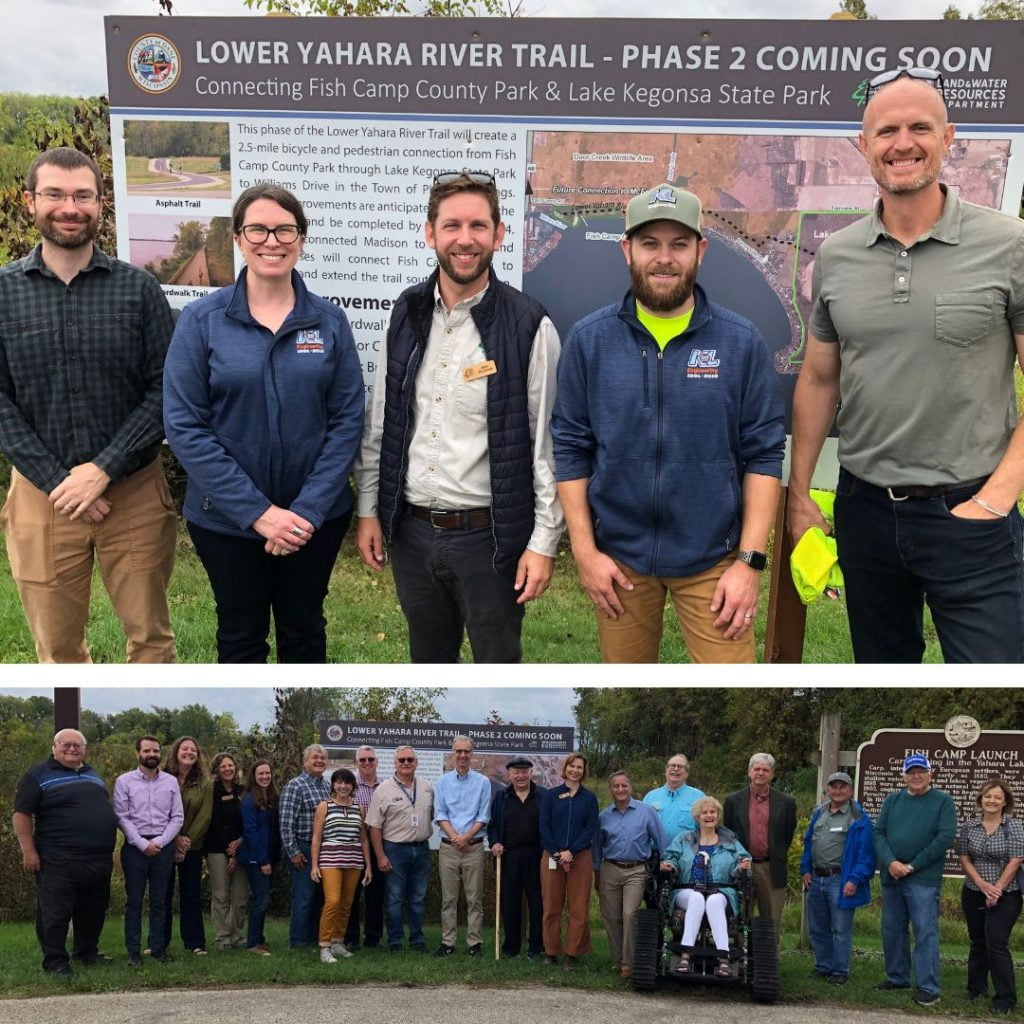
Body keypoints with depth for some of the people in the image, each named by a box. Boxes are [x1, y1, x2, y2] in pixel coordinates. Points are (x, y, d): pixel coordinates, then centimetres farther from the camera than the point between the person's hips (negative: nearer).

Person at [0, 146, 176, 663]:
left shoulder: (139, 289, 0)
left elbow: (164, 392, -4)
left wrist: (104, 470, -13)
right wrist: (58, 481, -11)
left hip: (133, 491, 0)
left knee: (150, 635, 9)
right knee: (56, 645, 12)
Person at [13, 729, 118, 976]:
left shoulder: (93, 774, 17)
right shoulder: (39, 775, -4)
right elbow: (22, 814, -8)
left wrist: (109, 847, 20)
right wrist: (29, 851, -14)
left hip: (99, 860, 7)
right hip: (59, 862, -6)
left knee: (93, 910, 15)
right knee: (55, 912, -1)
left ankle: (88, 952, 29)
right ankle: (55, 962, 9)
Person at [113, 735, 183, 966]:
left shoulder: (171, 781, 5)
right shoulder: (124, 781, -1)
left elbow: (177, 817, 4)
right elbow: (122, 817, -6)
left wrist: (160, 841, -8)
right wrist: (143, 844, -12)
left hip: (164, 846, 2)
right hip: (135, 846, -2)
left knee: (159, 901, 8)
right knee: (134, 901, 3)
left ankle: (158, 947, 15)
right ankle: (133, 950, 9)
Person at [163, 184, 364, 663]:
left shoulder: (329, 321, -2)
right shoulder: (202, 319, -7)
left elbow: (347, 420, -4)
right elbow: (184, 425, -11)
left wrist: (307, 510, -15)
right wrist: (256, 511, -18)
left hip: (316, 516, 1)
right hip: (227, 519, -1)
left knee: (303, 629, 18)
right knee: (241, 636, 16)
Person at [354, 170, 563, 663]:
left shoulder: (529, 326, -11)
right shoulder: (406, 313, 4)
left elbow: (548, 444, -10)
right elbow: (379, 422, 10)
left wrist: (543, 543, -11)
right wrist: (368, 509, 8)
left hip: (489, 535, -4)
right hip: (411, 530, 5)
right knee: (428, 660, 20)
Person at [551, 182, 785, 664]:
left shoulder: (742, 342, -4)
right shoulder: (589, 339, -2)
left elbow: (764, 455, -3)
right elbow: (570, 448, 1)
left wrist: (751, 560, -8)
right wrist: (584, 551, -3)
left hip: (712, 557, -1)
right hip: (619, 556, 2)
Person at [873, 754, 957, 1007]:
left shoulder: (943, 801, -1)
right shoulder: (892, 800, 11)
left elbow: (946, 837, -10)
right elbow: (878, 833, 6)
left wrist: (912, 866, -12)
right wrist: (891, 862, -12)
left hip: (924, 879, -5)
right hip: (891, 877, 5)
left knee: (925, 932, -5)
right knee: (892, 930, 13)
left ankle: (928, 988, 0)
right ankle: (897, 978, 26)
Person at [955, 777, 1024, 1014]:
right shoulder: (969, 826, 3)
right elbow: (964, 858, 1)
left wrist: (996, 890, -13)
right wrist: (982, 884, -11)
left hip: (1005, 896, -4)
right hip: (973, 894, 4)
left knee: (997, 944, -10)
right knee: (977, 943, 12)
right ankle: (976, 989, 24)